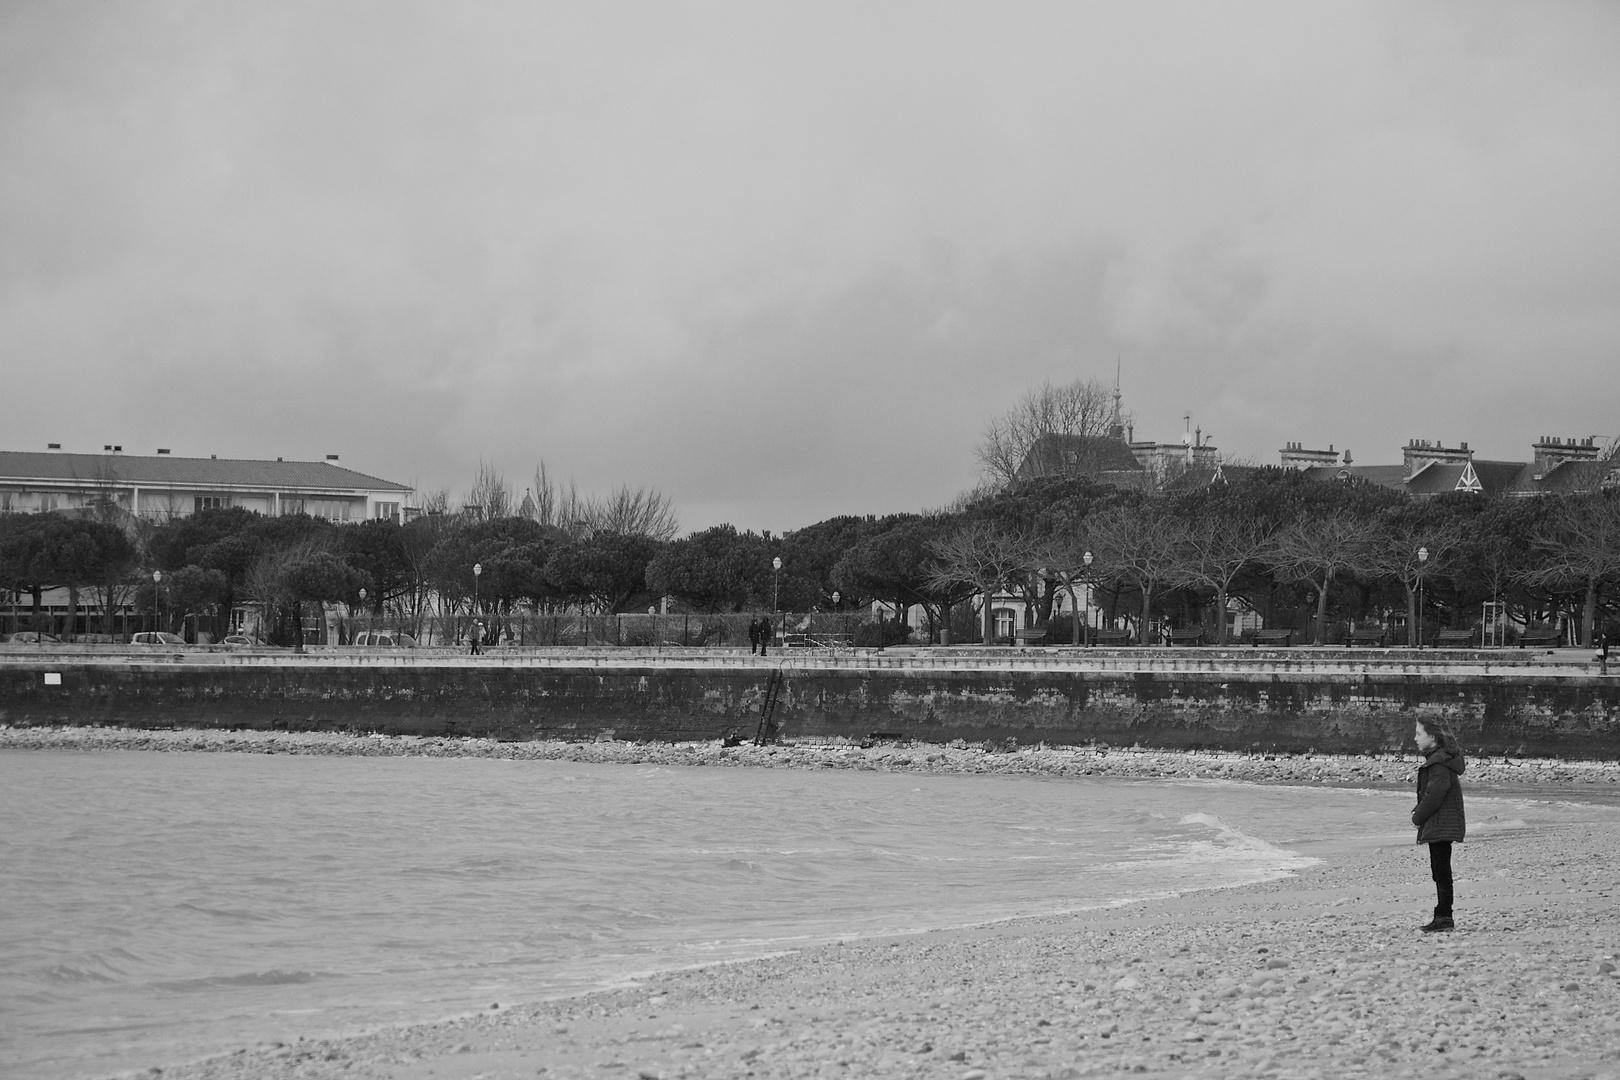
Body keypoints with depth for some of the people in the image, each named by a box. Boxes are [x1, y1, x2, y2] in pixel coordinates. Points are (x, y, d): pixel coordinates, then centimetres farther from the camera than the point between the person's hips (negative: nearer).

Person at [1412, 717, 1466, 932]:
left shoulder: (1440, 763, -18)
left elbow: (1434, 795, -22)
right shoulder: (1436, 760, 15)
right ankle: (1442, 916, 17)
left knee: (1441, 872, -7)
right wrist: (1418, 812, 9)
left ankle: (1444, 916, -6)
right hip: (1440, 827, 10)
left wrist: (1418, 817, -11)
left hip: (1440, 826, -10)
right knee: (1440, 872, 13)